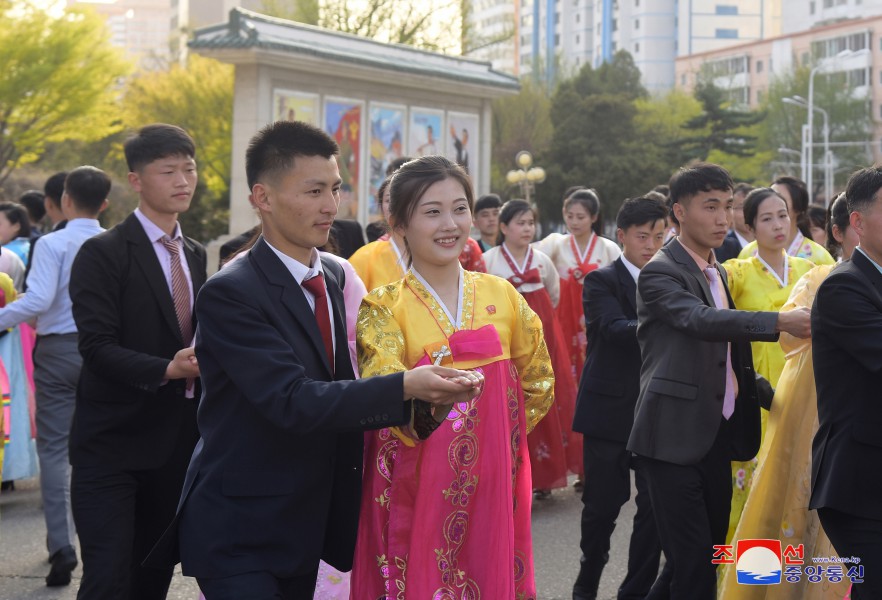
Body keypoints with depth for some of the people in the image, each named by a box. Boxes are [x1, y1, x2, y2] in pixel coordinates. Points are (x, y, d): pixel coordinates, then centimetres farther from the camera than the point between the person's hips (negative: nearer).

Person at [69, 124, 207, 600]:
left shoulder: (195, 255, 13)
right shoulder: (103, 253, -9)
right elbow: (97, 347, -18)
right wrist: (167, 369, -30)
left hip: (177, 442, 6)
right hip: (112, 442, -6)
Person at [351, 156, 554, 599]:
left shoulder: (502, 295, 4)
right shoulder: (384, 308, -6)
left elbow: (538, 382, 16)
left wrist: (499, 431, 7)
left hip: (494, 485, 3)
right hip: (415, 490, -3)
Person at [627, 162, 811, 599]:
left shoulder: (717, 273, 17)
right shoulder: (660, 273, -11)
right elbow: (701, 319, -29)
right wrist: (780, 322, -36)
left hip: (717, 436, 8)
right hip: (677, 437, -8)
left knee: (705, 557, 14)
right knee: (694, 563, -9)